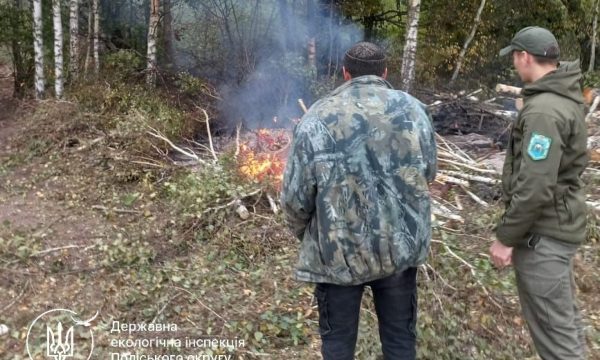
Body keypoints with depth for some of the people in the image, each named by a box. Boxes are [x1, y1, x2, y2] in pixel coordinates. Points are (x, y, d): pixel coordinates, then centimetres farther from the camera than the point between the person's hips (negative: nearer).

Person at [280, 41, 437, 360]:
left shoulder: (317, 118, -10)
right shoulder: (413, 109, -1)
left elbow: (295, 197, -9)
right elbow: (429, 173, 10)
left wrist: (304, 234, 11)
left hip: (338, 252, -2)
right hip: (401, 245, 3)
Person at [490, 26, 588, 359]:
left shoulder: (544, 110, -23)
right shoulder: (565, 97, 9)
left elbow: (535, 187, -27)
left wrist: (506, 237, -18)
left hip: (542, 233, -10)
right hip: (558, 224, 10)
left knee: (553, 328, 1)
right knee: (563, 317, 22)